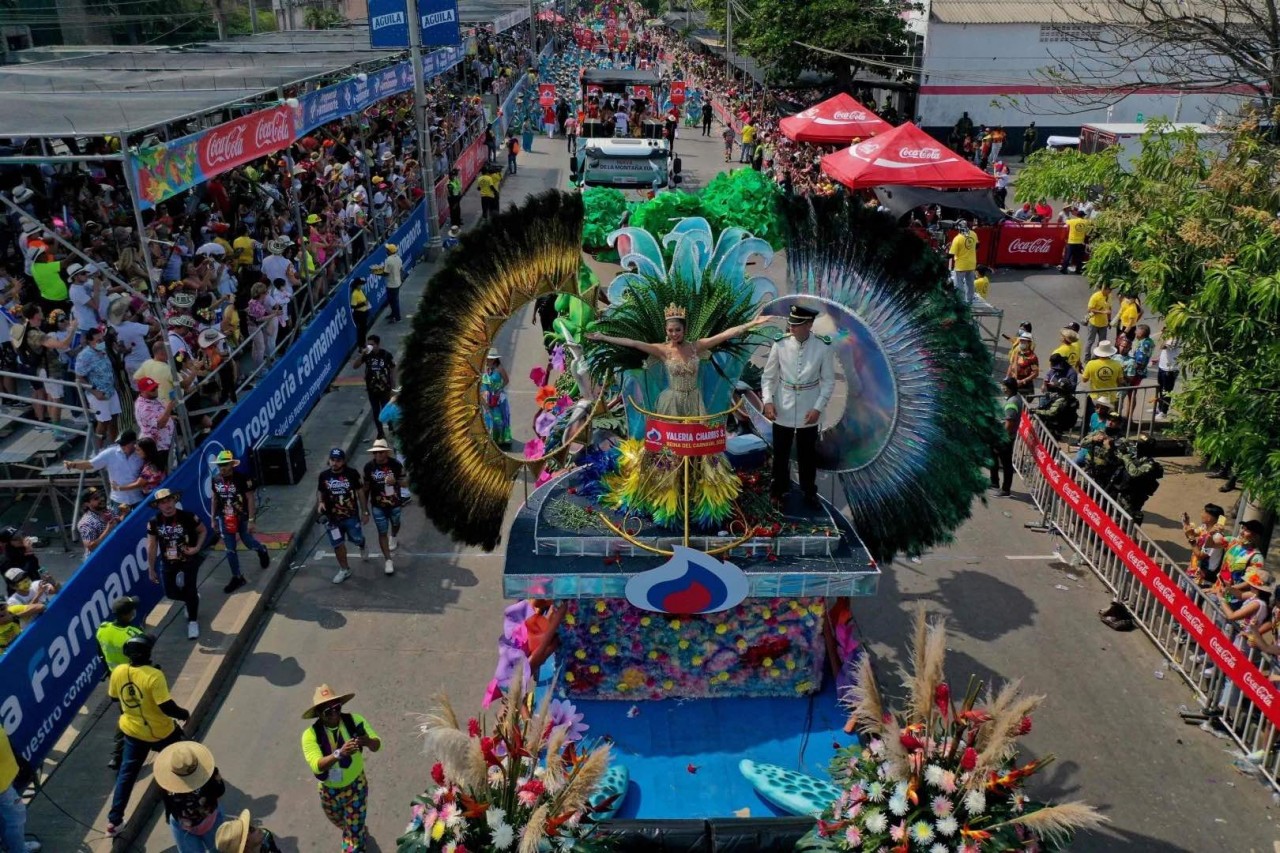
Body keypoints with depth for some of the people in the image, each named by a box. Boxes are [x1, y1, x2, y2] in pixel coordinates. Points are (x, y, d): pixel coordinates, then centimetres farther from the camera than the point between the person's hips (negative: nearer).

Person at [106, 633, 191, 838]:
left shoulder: (118, 672, -11)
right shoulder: (153, 676, -29)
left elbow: (115, 697, 7)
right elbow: (167, 707, -28)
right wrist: (185, 714, -10)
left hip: (132, 731, 5)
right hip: (160, 732, -5)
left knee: (127, 773, 19)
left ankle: (114, 821, 22)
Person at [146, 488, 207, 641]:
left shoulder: (187, 517, -18)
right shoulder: (154, 522, -11)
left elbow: (203, 531, -1)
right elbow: (151, 546, -2)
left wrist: (197, 548, -16)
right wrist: (151, 569, 2)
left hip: (188, 559, -3)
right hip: (168, 562, 3)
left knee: (190, 591, -2)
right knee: (171, 593, 7)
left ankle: (193, 621, 19)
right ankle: (191, 599, 40)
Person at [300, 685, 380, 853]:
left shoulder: (354, 720, -22)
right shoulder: (311, 734, -26)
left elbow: (377, 745, -22)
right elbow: (316, 765, -36)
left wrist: (367, 741, -46)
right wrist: (339, 753, -53)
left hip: (356, 786, -1)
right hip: (329, 791, 1)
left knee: (355, 830, 8)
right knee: (338, 821, 29)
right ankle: (354, 831, 62)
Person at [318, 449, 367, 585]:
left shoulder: (352, 473, -11)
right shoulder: (324, 475, -5)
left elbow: (359, 491, -1)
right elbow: (320, 491, 10)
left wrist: (364, 511, 1)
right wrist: (321, 502, -11)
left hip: (351, 515, -2)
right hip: (332, 517, 2)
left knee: (357, 539, 5)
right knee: (338, 544, 8)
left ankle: (362, 546, 45)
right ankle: (344, 570, 26)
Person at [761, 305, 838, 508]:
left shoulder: (824, 348, -12)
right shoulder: (780, 345, -11)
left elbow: (828, 380, -4)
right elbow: (768, 376, -3)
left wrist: (818, 408, -11)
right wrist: (768, 401, -15)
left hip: (808, 412, 0)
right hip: (782, 411, 0)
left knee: (808, 454, 15)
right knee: (780, 453, 13)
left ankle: (809, 493, 33)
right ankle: (779, 492, 31)